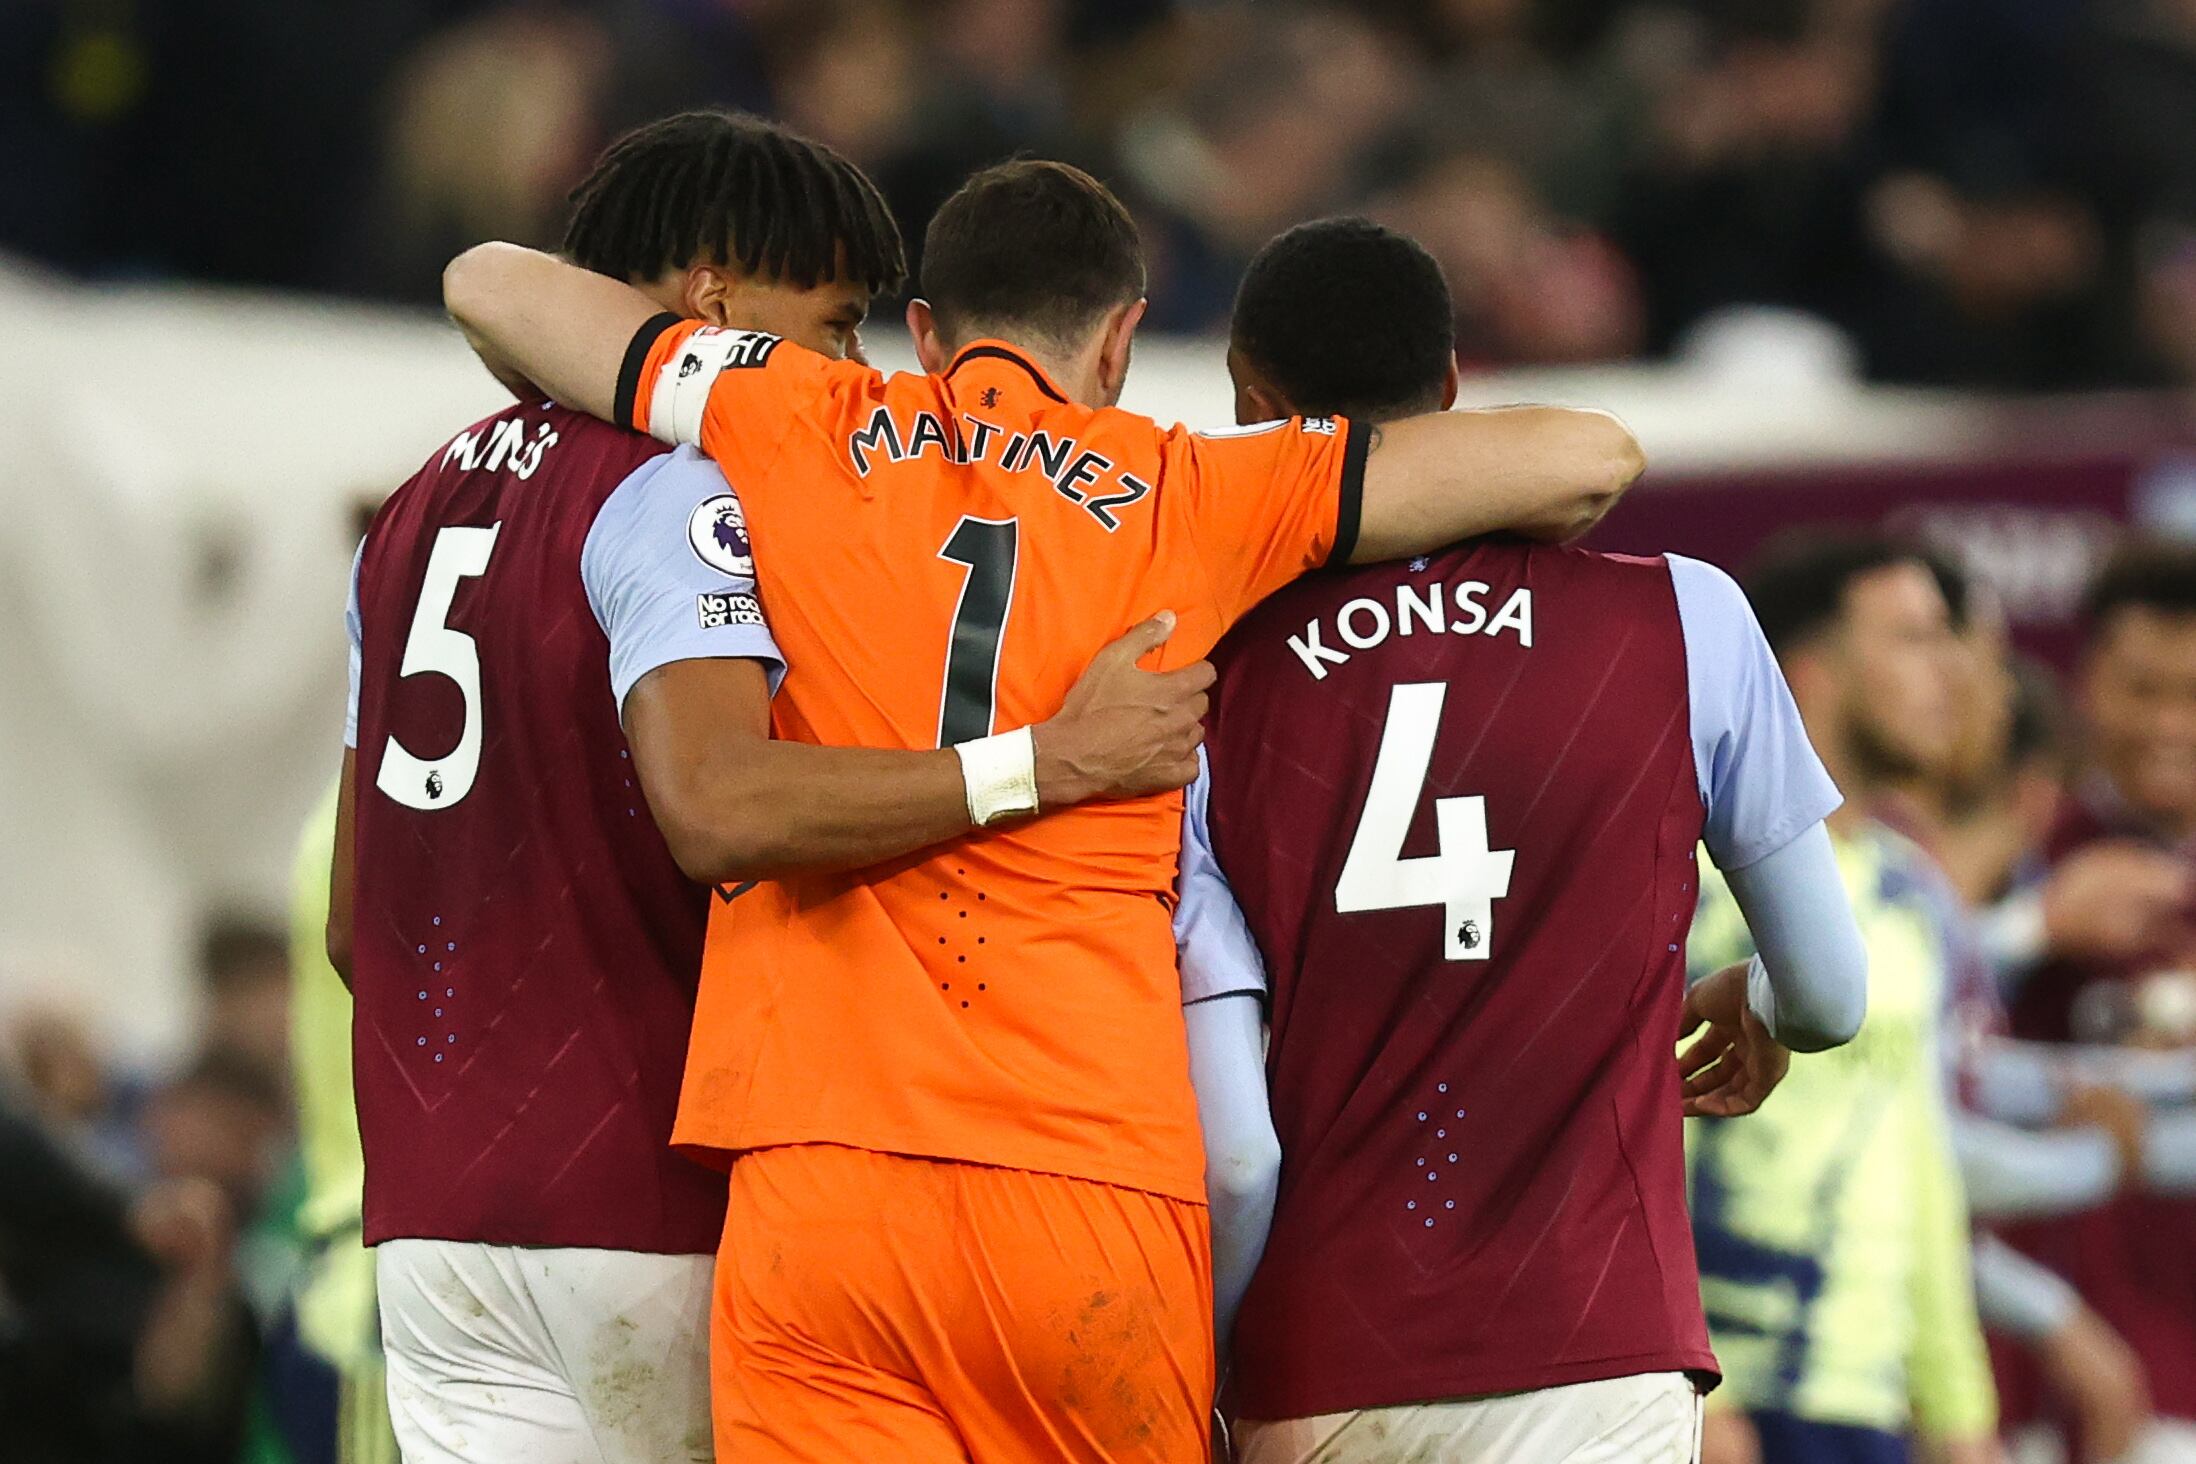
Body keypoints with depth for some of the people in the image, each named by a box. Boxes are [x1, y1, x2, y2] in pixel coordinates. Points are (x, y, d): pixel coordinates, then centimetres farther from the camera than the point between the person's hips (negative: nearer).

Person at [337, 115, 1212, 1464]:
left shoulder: (420, 508, 18)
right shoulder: (679, 492, -10)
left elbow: (356, 924, 21)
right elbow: (718, 810, -29)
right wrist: (1053, 762, -27)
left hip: (429, 1203, 8)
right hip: (648, 1204, -8)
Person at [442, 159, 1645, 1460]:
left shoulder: (799, 433, 10)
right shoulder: (1190, 498, 9)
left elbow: (489, 282, 22)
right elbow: (1585, 463, 8)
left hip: (819, 1182, 0)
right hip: (1096, 1183, 0)